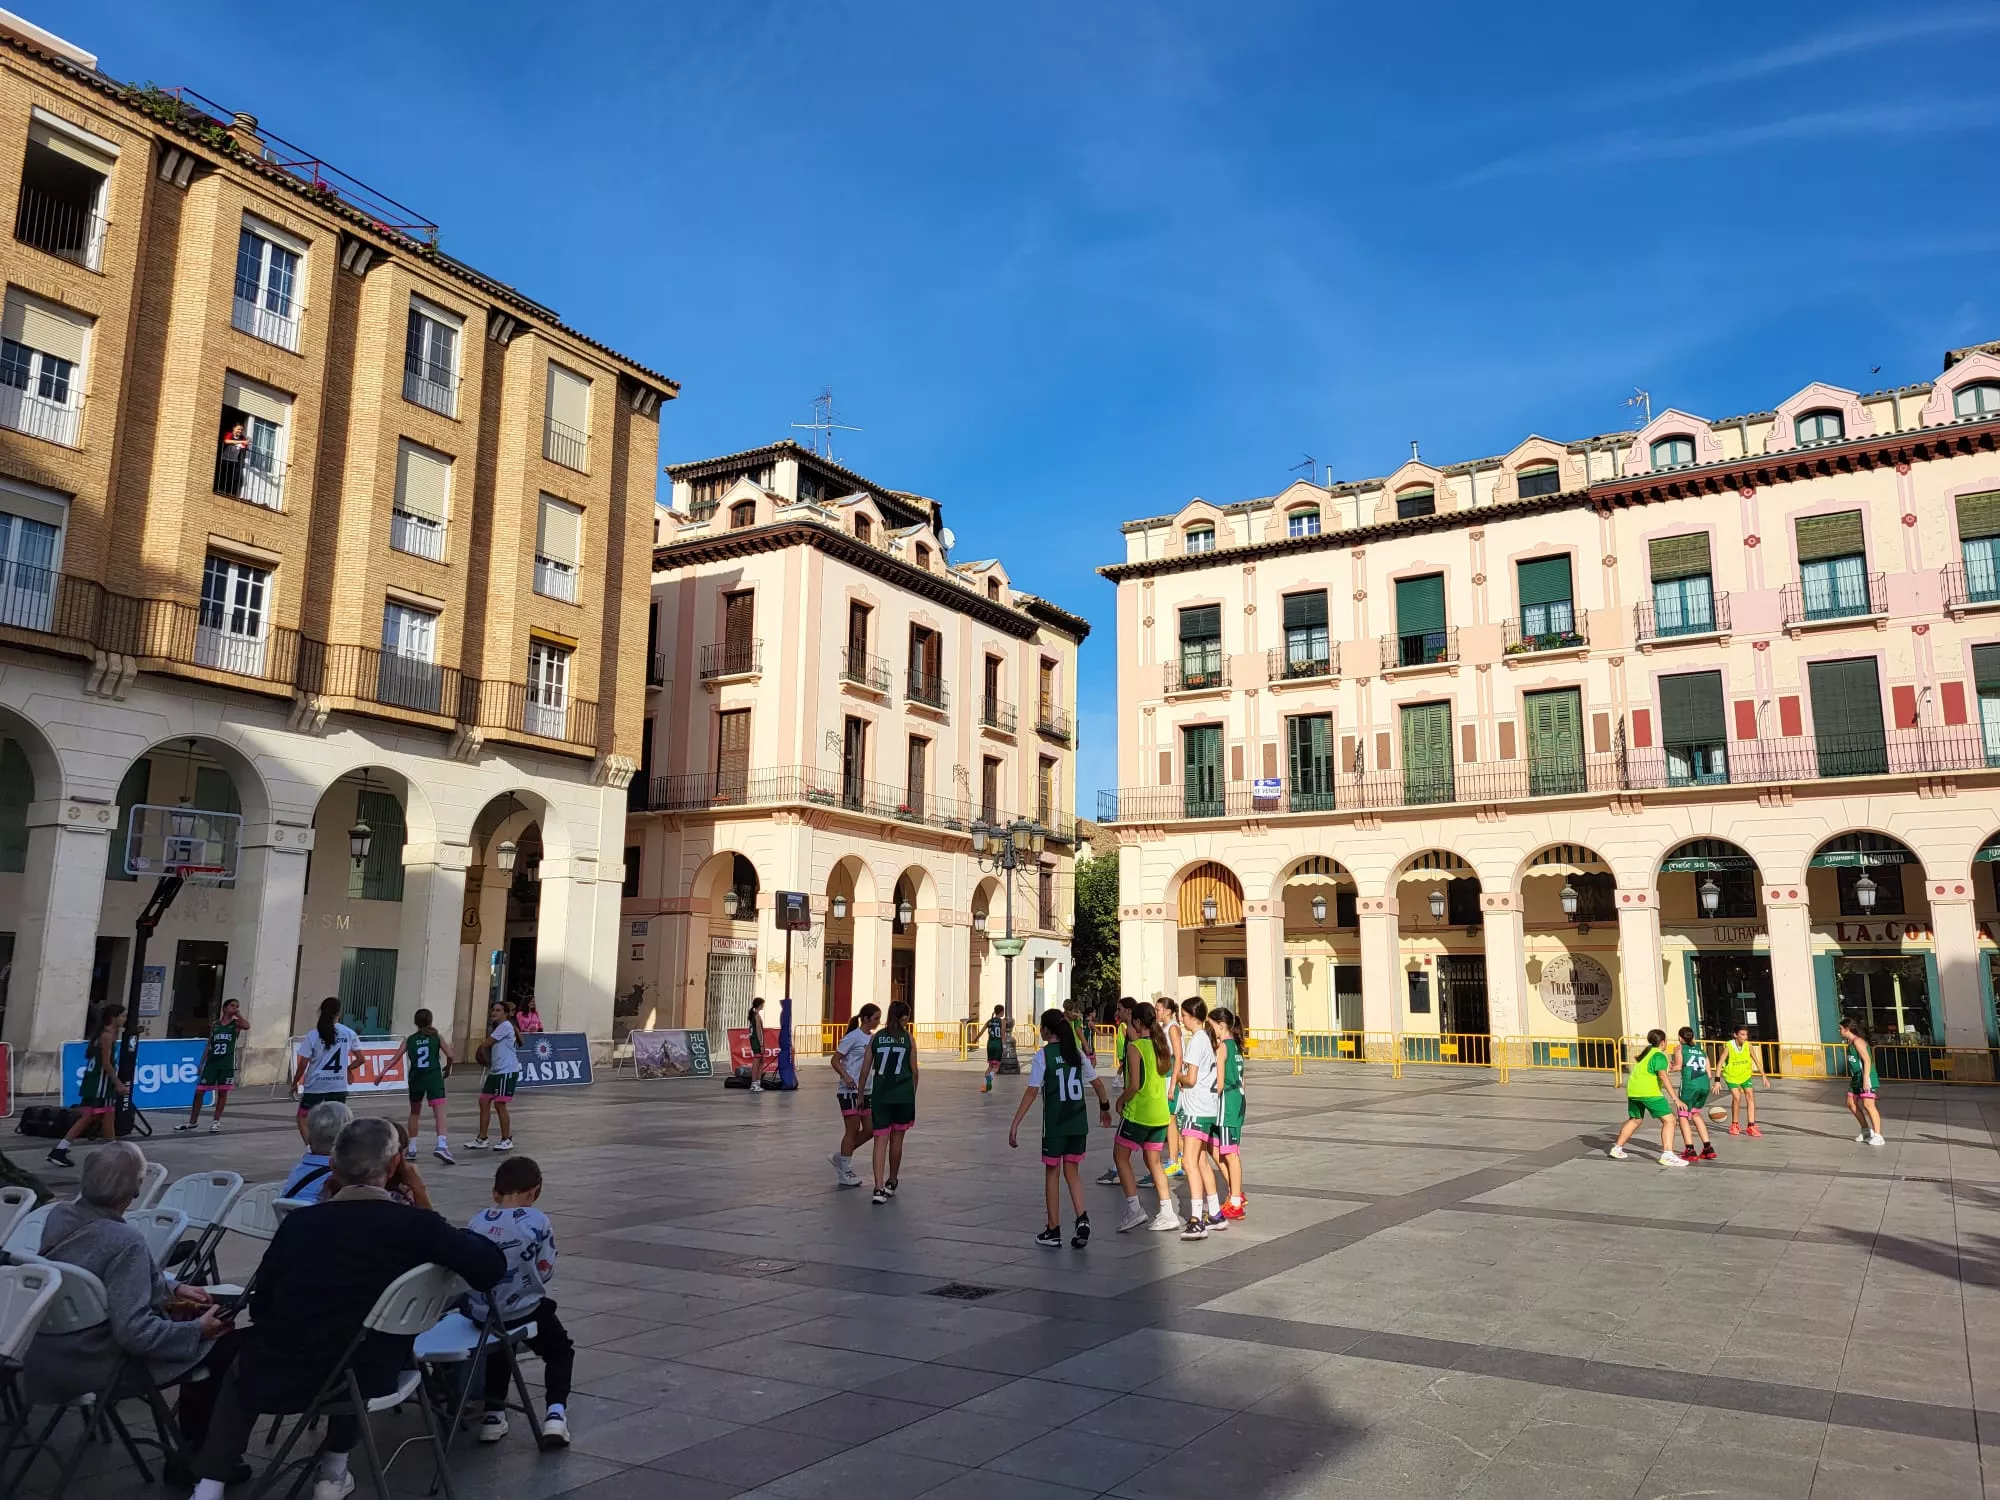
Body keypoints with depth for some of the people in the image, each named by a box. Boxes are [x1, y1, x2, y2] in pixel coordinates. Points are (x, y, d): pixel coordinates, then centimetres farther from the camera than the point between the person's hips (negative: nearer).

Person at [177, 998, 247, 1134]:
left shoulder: (236, 1023, 4)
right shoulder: (215, 1024, 12)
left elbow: (247, 1026, -20)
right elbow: (209, 1045, 14)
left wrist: (238, 1014, -7)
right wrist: (202, 1063, 9)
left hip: (227, 1063, -3)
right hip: (212, 1062, 3)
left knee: (222, 1092, 1)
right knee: (199, 1091, 1)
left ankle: (216, 1121, 11)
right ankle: (193, 1122, 11)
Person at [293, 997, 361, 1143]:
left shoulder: (313, 1035, -7)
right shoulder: (348, 1033, -2)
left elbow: (303, 1064, -6)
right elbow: (360, 1059, 4)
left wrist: (295, 1082, 8)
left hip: (315, 1086, -2)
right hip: (339, 1086, 2)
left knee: (302, 1117, 17)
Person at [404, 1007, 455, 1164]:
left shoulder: (410, 1040, 11)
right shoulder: (436, 1037, 7)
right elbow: (449, 1055, -1)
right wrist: (447, 1068, 18)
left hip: (416, 1079, 3)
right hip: (434, 1078, -3)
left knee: (414, 1113, 23)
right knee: (439, 1112, -10)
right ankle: (441, 1145, -29)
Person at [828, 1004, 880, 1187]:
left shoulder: (873, 1038, 10)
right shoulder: (853, 1037, -12)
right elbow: (835, 1060, -12)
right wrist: (846, 1076, -26)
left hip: (866, 1091, 8)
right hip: (850, 1090, -8)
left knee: (870, 1129, 7)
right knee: (853, 1130, -2)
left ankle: (841, 1157, 24)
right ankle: (845, 1173, 10)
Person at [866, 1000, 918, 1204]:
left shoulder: (876, 1037, 5)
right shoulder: (908, 1038, 2)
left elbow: (866, 1070, 3)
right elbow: (914, 1071, 5)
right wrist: (913, 1095, 17)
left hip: (880, 1095, 1)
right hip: (903, 1095, 0)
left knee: (880, 1141, 0)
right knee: (896, 1140, 14)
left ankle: (879, 1188, -12)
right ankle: (891, 1183, 28)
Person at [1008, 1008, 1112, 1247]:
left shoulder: (1043, 1055, -8)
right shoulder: (1077, 1053, 6)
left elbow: (1031, 1092, -14)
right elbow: (1098, 1083, 11)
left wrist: (1015, 1125, -12)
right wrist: (1104, 1107, 29)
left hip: (1054, 1124, -4)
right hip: (1078, 1124, 4)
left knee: (1052, 1173, 10)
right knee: (1071, 1172, 16)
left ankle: (1053, 1232, 15)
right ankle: (1082, 1219, -4)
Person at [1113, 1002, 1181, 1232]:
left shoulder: (1134, 1047, -14)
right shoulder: (1161, 1045, 5)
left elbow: (1134, 1085, -19)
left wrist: (1120, 1100, -3)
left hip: (1137, 1112, -7)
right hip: (1161, 1113, 7)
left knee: (1120, 1156, 7)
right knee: (1154, 1161, 16)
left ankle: (1134, 1208, -3)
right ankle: (1167, 1213, 13)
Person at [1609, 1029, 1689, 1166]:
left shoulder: (1646, 1052, 19)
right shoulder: (1659, 1055, -8)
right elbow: (1663, 1077, -19)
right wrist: (1675, 1099, -24)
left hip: (1632, 1090, 9)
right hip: (1649, 1092, -9)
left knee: (1634, 1120, 25)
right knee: (1669, 1120, -7)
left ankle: (1617, 1148, 31)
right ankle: (1667, 1155, -18)